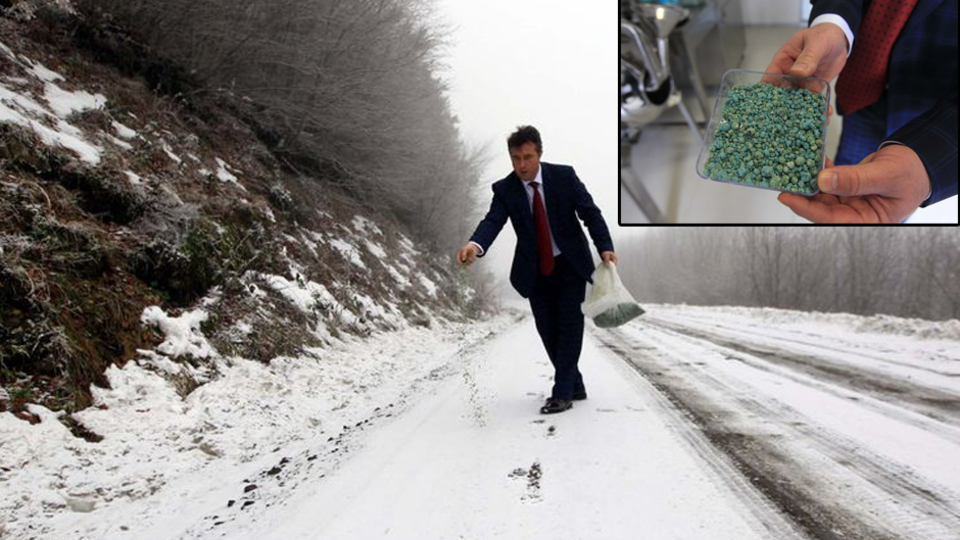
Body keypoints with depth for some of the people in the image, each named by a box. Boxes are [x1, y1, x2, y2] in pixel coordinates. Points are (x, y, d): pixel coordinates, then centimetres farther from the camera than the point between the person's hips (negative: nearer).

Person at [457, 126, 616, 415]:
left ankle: (562, 393, -1)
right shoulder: (504, 189, -10)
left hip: (571, 264, -2)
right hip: (535, 271, 2)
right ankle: (575, 386, 24)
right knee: (548, 332, 6)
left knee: (570, 326, -6)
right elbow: (493, 221, -25)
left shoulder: (564, 176, -12)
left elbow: (590, 212, -11)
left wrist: (605, 247, -25)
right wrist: (475, 245, -47)